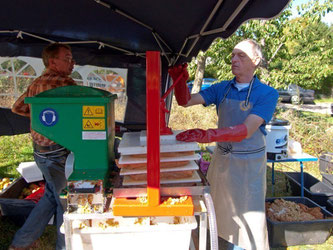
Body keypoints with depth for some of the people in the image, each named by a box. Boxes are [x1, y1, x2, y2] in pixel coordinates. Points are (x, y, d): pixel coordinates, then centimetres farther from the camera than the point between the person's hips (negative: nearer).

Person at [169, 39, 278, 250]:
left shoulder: (268, 94, -15)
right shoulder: (222, 89, -1)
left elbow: (246, 130, -28)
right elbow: (186, 101, -3)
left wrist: (208, 135, -42)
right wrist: (180, 80, -24)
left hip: (248, 163, -4)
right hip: (222, 158, 5)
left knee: (249, 215, 7)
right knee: (225, 208, 19)